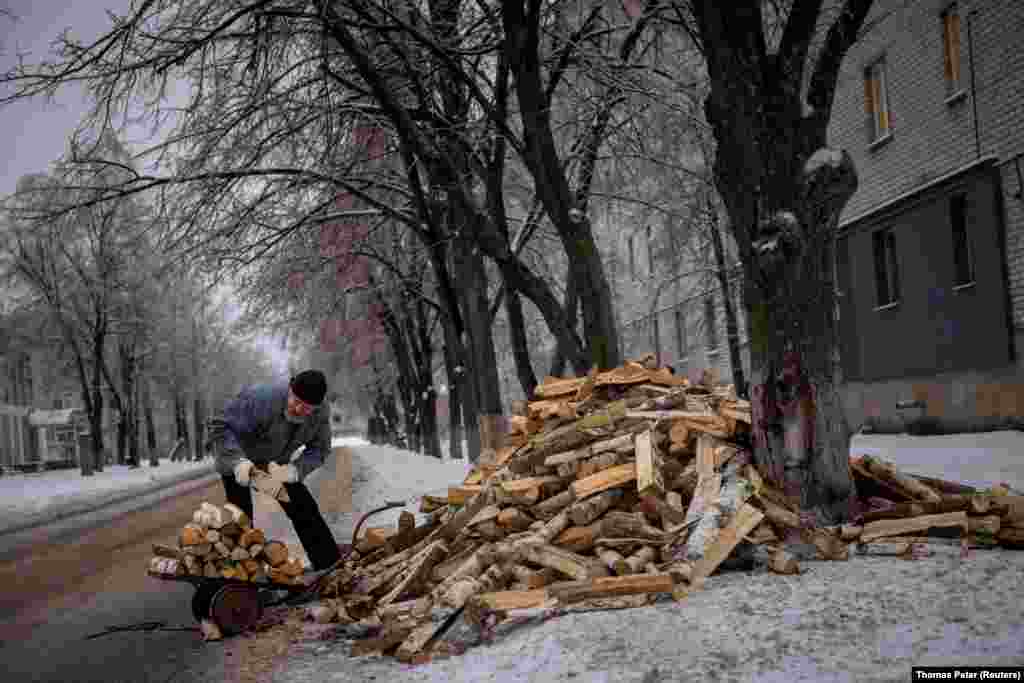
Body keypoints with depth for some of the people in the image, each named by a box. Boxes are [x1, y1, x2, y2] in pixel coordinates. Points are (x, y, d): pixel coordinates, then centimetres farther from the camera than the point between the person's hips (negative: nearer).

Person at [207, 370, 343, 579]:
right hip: (238, 462, -4)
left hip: (276, 465, 4)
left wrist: (295, 470, -31)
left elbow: (319, 450, -12)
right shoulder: (259, 398, -38)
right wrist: (238, 461, -46)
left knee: (305, 511, 2)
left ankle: (332, 565, 10)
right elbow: (220, 426, -33)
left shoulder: (321, 413, -20)